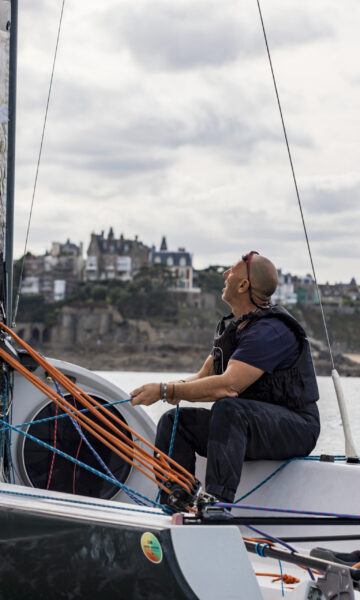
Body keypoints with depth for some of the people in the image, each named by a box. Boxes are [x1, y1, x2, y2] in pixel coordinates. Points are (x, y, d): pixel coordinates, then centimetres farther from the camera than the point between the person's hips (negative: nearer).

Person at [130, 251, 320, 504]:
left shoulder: (270, 331, -20)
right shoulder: (231, 326, 13)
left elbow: (228, 385, -31)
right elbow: (205, 376, 13)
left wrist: (165, 390, -27)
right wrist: (179, 387, -12)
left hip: (295, 429, -9)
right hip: (248, 426, 10)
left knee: (228, 409, -36)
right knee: (175, 421, -3)